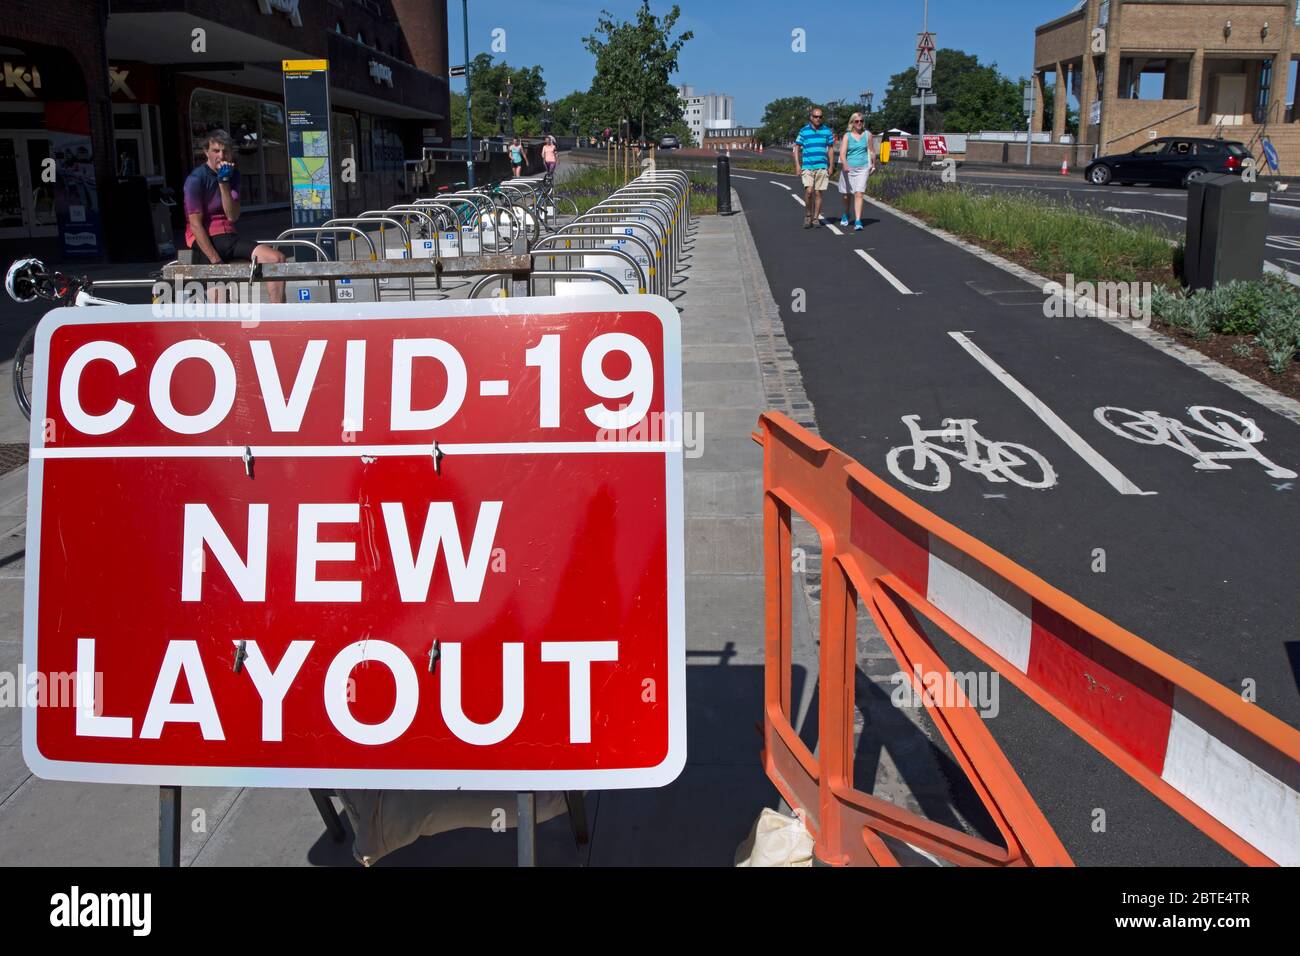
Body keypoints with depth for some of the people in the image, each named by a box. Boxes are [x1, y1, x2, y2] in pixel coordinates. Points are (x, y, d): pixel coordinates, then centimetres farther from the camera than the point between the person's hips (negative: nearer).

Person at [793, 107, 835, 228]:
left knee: (818, 193, 3)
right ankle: (808, 215, 3)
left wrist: (831, 166, 9)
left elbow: (831, 149, 14)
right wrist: (797, 165, -4)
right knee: (809, 191, -16)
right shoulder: (804, 131, 3)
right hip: (807, 167, -2)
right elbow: (797, 148, 5)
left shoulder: (827, 131, 9)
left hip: (822, 167, 2)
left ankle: (815, 218, 13)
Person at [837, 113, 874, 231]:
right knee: (846, 195, 12)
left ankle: (858, 221, -18)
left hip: (862, 169, 0)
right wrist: (845, 165, -31)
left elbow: (871, 150, 17)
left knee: (858, 194, -14)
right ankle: (845, 215, 40)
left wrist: (873, 164, 24)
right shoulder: (847, 136, -2)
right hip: (847, 169, 0)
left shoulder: (867, 135, 4)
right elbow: (842, 153, -14)